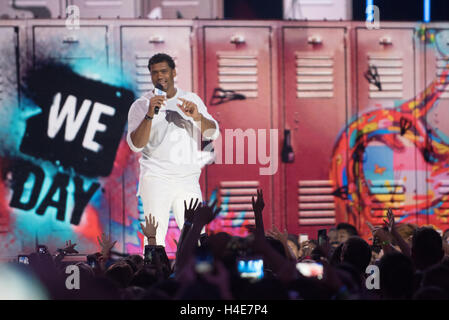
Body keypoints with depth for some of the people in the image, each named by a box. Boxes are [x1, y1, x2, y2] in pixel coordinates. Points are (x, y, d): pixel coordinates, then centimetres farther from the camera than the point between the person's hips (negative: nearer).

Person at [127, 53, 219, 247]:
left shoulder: (192, 100, 12)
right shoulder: (141, 105, 2)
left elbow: (212, 133, 4)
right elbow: (136, 145, -9)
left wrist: (197, 117, -17)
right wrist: (150, 115, -23)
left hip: (188, 180, 3)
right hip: (156, 179, -3)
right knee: (155, 238, -12)